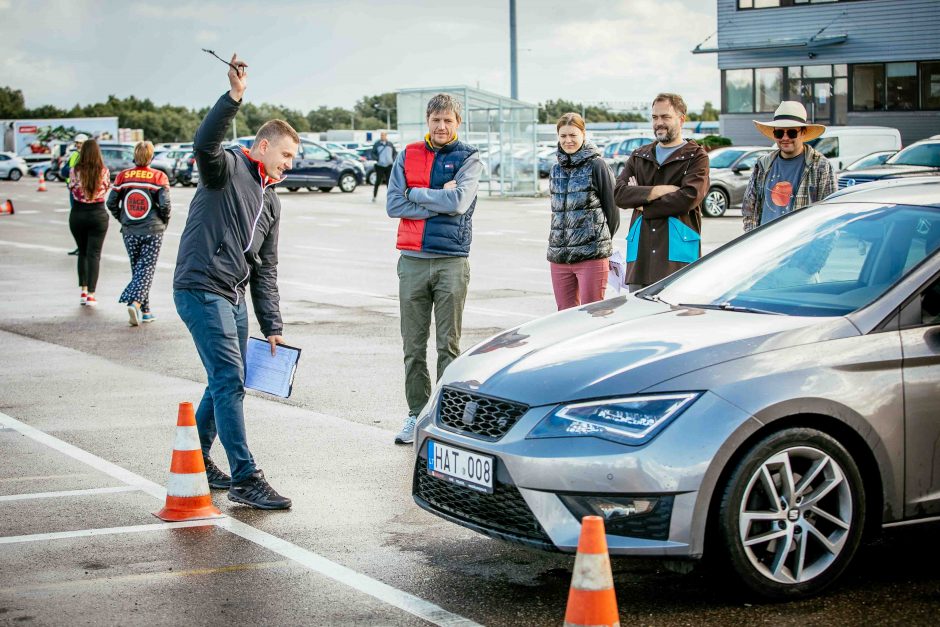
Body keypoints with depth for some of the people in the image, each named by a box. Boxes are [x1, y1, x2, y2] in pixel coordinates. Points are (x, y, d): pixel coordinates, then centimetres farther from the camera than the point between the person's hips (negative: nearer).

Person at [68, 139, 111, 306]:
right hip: (98, 214, -1)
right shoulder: (104, 171, -9)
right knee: (94, 255, 2)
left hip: (77, 214, 1)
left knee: (82, 253, 18)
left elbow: (71, 188, 5)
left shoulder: (75, 171, -8)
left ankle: (84, 291, 16)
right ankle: (91, 295, -5)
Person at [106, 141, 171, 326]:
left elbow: (111, 203, 1)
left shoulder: (123, 176, 1)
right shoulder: (159, 177, -7)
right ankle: (135, 303, -22)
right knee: (146, 269, 0)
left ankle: (145, 311, 15)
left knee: (137, 269, 14)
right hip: (152, 231, -3)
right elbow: (165, 203, -14)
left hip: (129, 232, 3)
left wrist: (123, 220, 15)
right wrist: (164, 221, 4)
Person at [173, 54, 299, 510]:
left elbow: (265, 268, 19)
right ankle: (245, 479, -12)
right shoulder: (228, 169, -4)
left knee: (228, 383, 13)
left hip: (234, 297, 9)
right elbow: (205, 143, -29)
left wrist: (272, 326, 14)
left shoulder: (271, 201, 19)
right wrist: (234, 97, -41)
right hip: (200, 288, -9)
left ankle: (196, 461, 28)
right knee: (229, 382, -12)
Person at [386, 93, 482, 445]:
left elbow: (459, 201, -14)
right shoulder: (408, 156, 10)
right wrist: (439, 199, -8)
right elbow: (393, 205, -1)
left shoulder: (468, 159, 3)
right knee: (413, 346, 6)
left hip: (451, 261, -3)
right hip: (412, 261, 3)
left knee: (448, 345, 0)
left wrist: (415, 194, -5)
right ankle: (417, 413, 13)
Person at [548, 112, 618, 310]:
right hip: (558, 256, 6)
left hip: (592, 256, -6)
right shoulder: (555, 170, 14)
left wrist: (600, 241, 7)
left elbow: (612, 210, 0)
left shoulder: (596, 165, -3)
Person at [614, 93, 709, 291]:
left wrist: (644, 207, -4)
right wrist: (657, 191, -10)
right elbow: (619, 193, 4)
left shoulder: (696, 156, 6)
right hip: (640, 255, 4)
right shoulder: (639, 156, 20)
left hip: (678, 256, -4)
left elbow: (689, 197, -12)